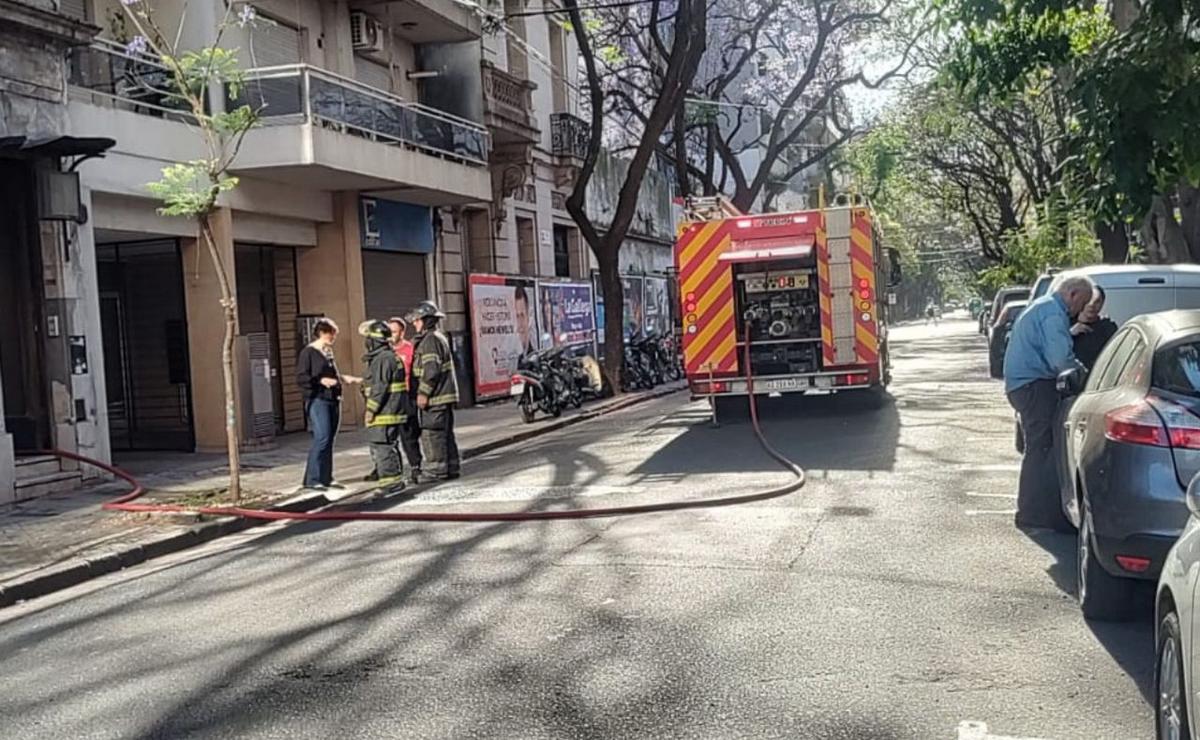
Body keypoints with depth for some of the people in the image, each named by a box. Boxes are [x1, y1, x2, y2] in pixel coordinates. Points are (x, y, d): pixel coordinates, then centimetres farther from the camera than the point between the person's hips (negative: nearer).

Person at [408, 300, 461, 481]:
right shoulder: (439, 337, 20)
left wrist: (423, 393, -19)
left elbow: (431, 369, -21)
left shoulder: (430, 339, -13)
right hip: (445, 394, 10)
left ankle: (435, 469, -5)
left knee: (432, 433, -7)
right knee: (445, 432, 13)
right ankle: (450, 468, 17)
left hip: (435, 397, -10)